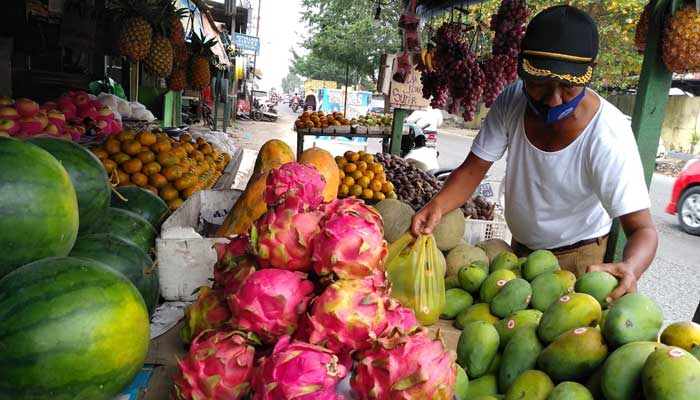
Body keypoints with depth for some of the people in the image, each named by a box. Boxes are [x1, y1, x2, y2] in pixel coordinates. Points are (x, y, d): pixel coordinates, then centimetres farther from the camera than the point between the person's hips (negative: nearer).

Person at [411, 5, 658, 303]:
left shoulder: (608, 136, -32)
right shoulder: (512, 101, -20)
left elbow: (643, 229, -31)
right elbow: (473, 169, -15)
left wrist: (628, 269, -54)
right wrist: (437, 205, -36)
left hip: (575, 257, -4)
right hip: (519, 246, 4)